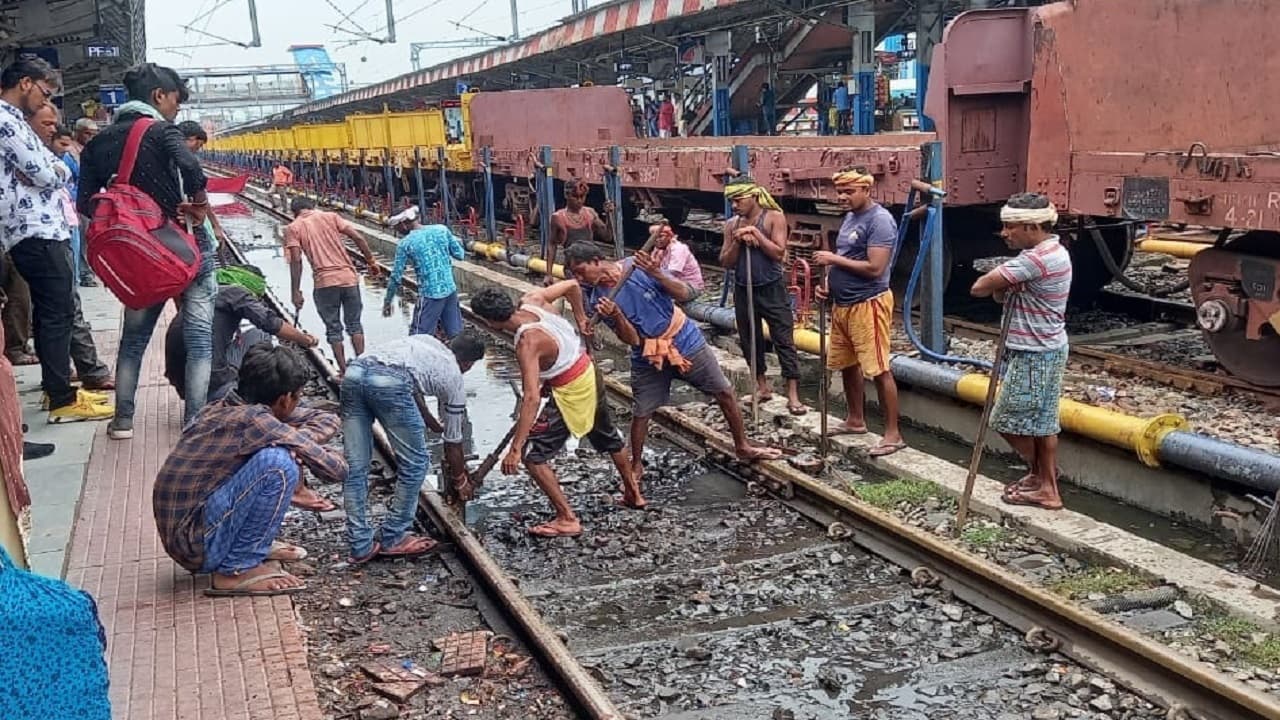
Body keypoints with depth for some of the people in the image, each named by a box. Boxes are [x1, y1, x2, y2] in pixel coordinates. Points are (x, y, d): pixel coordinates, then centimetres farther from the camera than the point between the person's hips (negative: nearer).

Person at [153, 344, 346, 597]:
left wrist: (297, 440, -12)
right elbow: (337, 469, -20)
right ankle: (237, 570, -14)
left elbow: (328, 420, 9)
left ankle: (255, 544, 12)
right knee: (278, 462, -26)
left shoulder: (224, 408, 4)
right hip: (195, 546, -9)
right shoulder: (253, 420, -23)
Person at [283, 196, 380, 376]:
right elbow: (358, 237, 3)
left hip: (324, 282, -2)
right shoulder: (331, 216, 11)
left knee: (333, 328, 10)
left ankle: (344, 371, 10)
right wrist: (371, 262, 11)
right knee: (354, 323, 16)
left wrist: (296, 292, -3)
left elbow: (296, 260, -5)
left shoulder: (292, 228, 5)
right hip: (349, 277, 2)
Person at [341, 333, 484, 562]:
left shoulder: (426, 341, 37)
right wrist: (461, 480, 46)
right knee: (415, 463, 12)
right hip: (390, 381, -6)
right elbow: (453, 442, 30)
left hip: (354, 371, 6)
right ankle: (393, 539, 18)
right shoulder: (454, 378, 23)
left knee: (355, 466, 12)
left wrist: (433, 425, 60)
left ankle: (361, 546, 16)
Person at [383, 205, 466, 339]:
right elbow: (460, 255, 8)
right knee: (455, 335, 13)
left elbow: (396, 277, -3)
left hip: (430, 294, -5)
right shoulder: (442, 229, 0)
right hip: (450, 290, 5)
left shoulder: (405, 244, -8)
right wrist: (456, 242, 28)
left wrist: (387, 302, 8)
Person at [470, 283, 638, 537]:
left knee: (532, 454, -4)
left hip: (571, 393, -9)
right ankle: (633, 492, 49)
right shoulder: (531, 300, -10)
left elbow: (531, 398, -37)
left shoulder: (527, 343, -30)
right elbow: (572, 285, 4)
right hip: (590, 375, 9)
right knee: (608, 437, 29)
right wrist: (581, 319, 18)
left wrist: (515, 448, -37)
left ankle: (567, 519, 0)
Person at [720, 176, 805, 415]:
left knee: (784, 340, -5)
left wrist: (756, 233, -18)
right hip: (743, 290, 5)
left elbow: (779, 253, -14)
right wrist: (737, 241, -13)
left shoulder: (774, 217, -7)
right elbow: (725, 263, 3)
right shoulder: (732, 225, 5)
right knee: (750, 341, 12)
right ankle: (762, 386, 27)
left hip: (772, 289, -5)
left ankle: (793, 395, -5)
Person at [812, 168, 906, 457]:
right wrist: (828, 284, 5)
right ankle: (856, 420, 34)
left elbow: (874, 268, -23)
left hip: (868, 305, -10)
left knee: (879, 370, -8)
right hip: (842, 304, 10)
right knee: (848, 365, 18)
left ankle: (893, 434, -2)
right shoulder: (849, 218, 14)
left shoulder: (880, 220, -15)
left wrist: (833, 259, -16)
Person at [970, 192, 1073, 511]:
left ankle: (1040, 474, 19)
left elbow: (980, 288, -25)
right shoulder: (1054, 252, 10)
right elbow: (1003, 295, 10)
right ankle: (1047, 485, 23)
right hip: (1047, 350, 10)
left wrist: (997, 285, -4)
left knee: (1008, 420, 3)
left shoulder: (1035, 259, -25)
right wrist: (1003, 287, -12)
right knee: (1042, 421, 15)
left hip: (1033, 355, -10)